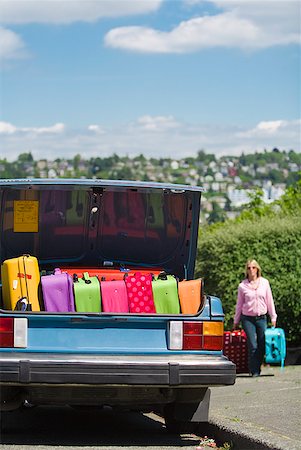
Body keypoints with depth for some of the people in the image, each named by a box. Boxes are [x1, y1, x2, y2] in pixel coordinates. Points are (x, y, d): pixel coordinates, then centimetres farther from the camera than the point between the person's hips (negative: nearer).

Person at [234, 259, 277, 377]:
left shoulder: (264, 282, 4)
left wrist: (273, 318, 8)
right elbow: (239, 304, 8)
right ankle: (254, 371, 0)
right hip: (248, 318, -2)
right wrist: (236, 321, 11)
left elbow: (269, 301, 9)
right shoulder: (242, 286, 0)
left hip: (261, 318, 2)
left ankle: (257, 369, 13)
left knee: (262, 345, 0)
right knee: (252, 346, -8)